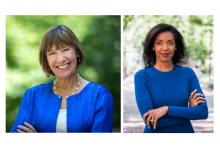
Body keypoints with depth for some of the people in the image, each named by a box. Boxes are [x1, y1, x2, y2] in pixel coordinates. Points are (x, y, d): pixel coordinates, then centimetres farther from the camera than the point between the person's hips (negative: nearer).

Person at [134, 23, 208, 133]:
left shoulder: (188, 73, -4)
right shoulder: (142, 76, -12)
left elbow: (204, 112, -13)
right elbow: (149, 120, -20)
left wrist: (167, 109, -23)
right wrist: (189, 111, -16)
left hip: (185, 130, 2)